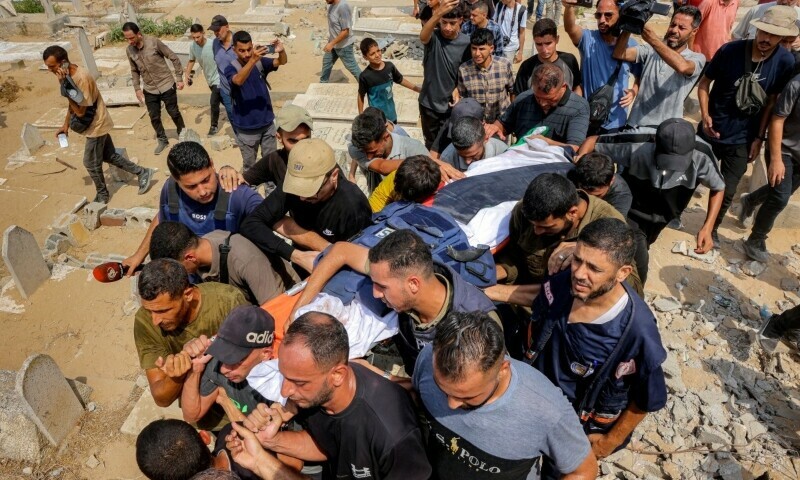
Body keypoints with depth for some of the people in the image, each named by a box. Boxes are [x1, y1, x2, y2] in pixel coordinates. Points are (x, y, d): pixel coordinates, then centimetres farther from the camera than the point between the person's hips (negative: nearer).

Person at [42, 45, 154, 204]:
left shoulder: (81, 78, -29)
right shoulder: (69, 75, 0)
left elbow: (80, 111, -28)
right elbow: (72, 103, 14)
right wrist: (66, 125, 14)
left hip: (96, 125, -9)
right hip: (97, 124, 9)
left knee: (91, 163, 5)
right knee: (110, 156, 18)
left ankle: (102, 195, 24)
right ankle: (143, 173, 25)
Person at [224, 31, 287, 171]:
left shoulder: (260, 62, -2)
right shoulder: (230, 69, -13)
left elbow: (281, 62, -16)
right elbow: (239, 80, -34)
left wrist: (281, 51, -40)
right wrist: (252, 60, -49)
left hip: (267, 123, 3)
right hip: (247, 128, -3)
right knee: (249, 165, 12)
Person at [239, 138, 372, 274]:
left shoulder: (353, 206, -27)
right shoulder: (292, 186, -14)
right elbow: (250, 223, -14)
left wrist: (295, 230, -18)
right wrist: (295, 255, -28)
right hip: (300, 265, 4)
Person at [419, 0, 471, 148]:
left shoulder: (466, 42, -11)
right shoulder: (433, 37, -15)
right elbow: (423, 37, -41)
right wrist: (437, 14, -59)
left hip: (450, 103, 0)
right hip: (429, 102, 0)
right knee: (430, 141, 19)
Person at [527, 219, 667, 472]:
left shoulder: (638, 330, -34)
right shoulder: (559, 285, -24)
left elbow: (646, 399, -16)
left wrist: (611, 441, -4)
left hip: (583, 428, -3)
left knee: (556, 472, 23)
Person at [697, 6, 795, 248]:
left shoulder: (785, 62, -11)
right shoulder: (730, 50, -15)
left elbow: (772, 101, -1)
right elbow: (705, 82, -3)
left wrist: (759, 137, -1)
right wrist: (705, 114, -15)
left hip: (742, 139, 1)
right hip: (711, 131, -1)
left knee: (727, 191, 7)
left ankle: (711, 227, 31)